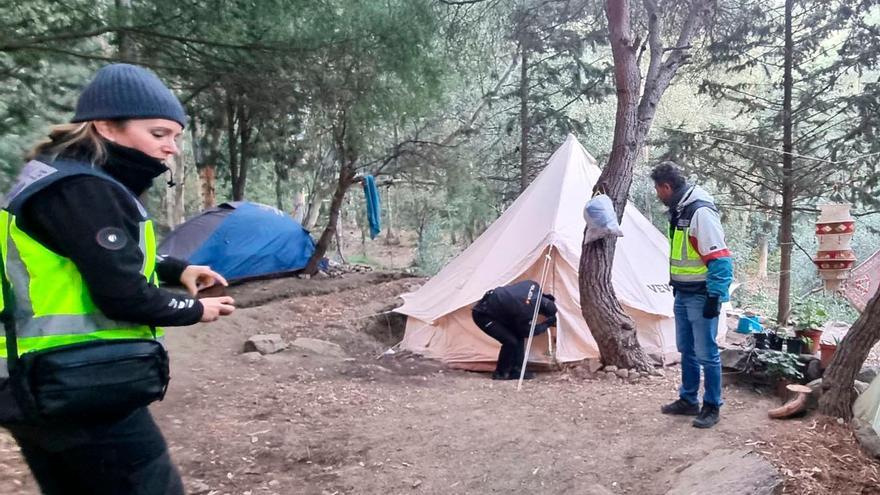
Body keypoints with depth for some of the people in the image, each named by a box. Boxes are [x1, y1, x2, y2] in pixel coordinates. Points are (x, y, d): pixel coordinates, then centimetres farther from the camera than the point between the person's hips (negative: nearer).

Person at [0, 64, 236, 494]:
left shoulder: (61, 177, 13)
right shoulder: (82, 190, -19)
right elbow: (122, 295, -22)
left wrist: (177, 269, 10)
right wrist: (195, 310, -5)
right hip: (80, 392, -10)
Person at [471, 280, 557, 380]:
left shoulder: (533, 286, -12)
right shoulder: (525, 312, -30)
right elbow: (526, 332, -8)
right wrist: (547, 324, -2)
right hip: (483, 314, -9)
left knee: (518, 336, 5)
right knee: (510, 341, -14)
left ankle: (516, 371, 12)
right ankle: (500, 373, 3)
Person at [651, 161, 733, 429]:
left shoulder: (701, 212, -21)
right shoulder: (677, 211, 8)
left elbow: (720, 259, -22)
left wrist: (715, 296, -22)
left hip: (701, 297, -9)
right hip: (682, 295, 9)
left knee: (706, 354, 0)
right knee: (687, 351, 17)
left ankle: (712, 407, 13)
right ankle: (688, 400, 28)